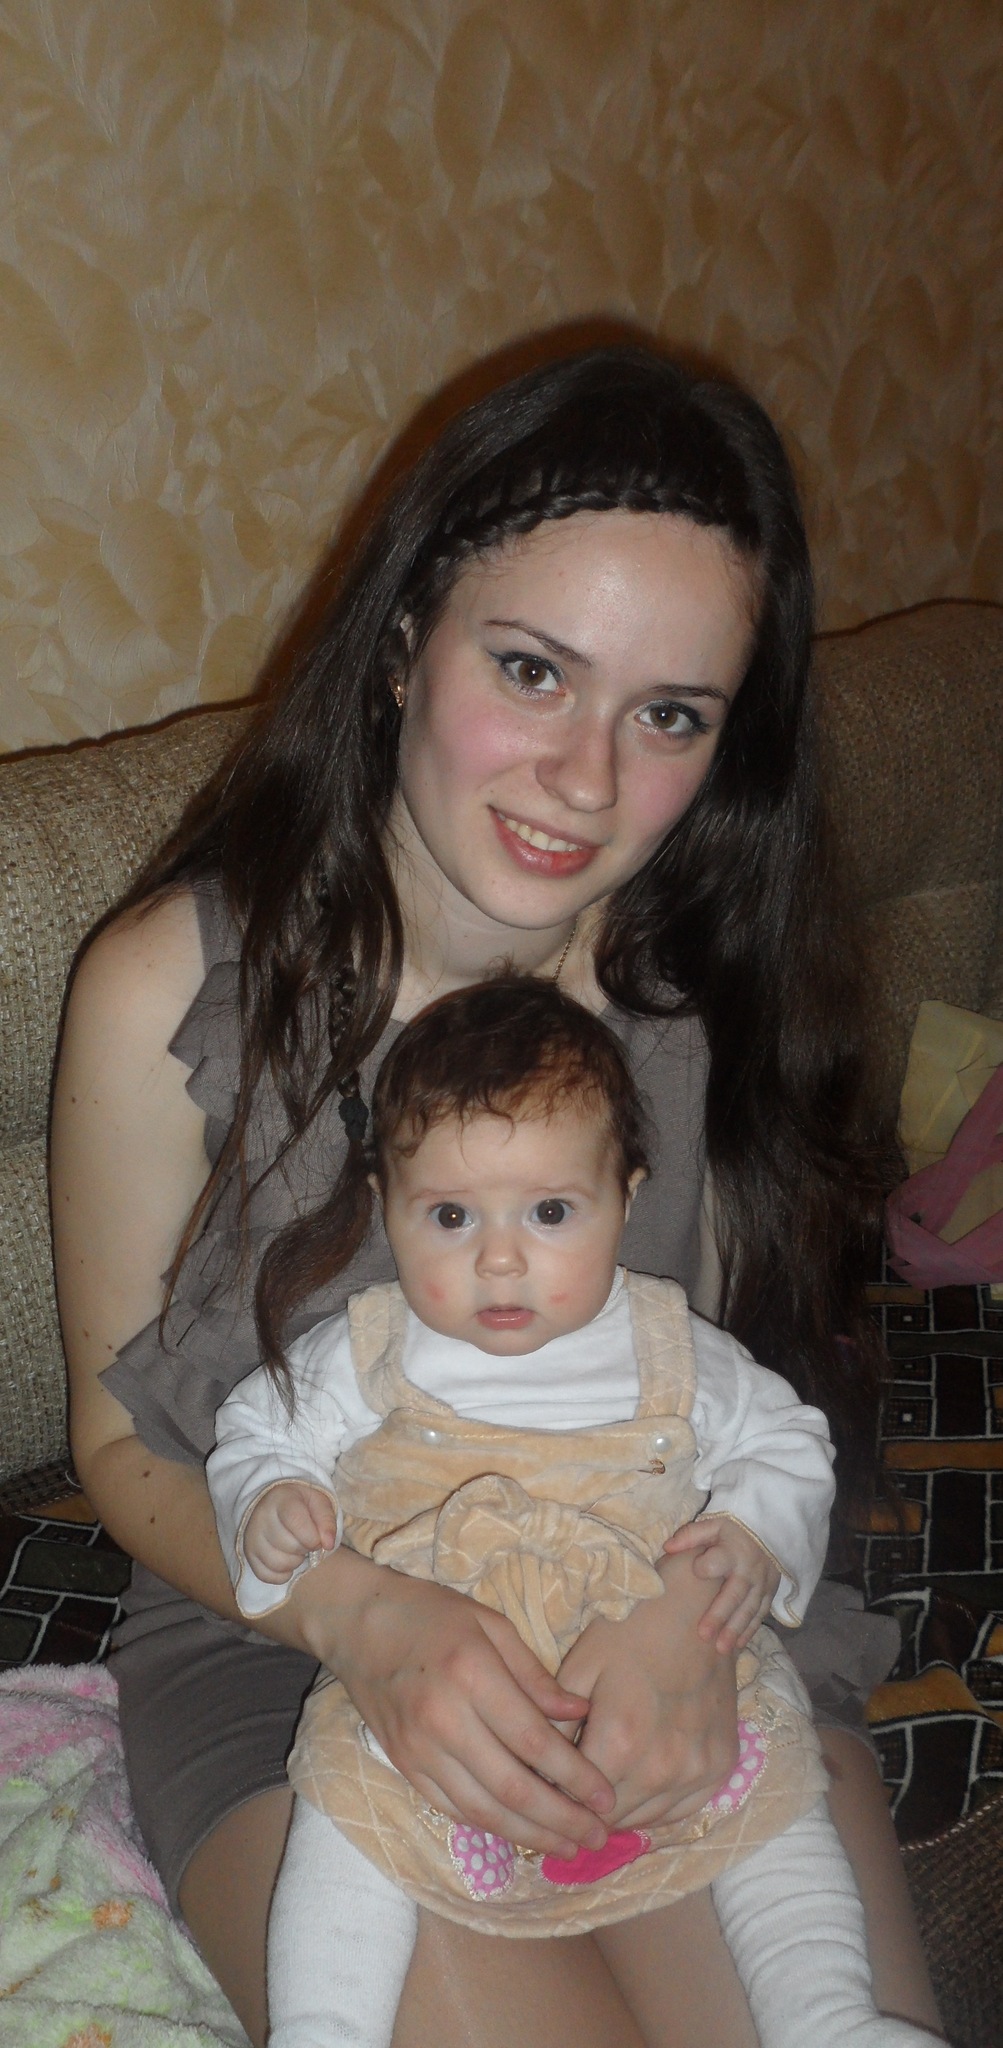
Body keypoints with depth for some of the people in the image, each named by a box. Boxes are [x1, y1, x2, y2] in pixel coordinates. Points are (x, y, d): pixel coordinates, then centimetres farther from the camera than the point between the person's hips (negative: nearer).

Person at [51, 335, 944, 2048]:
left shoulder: (713, 975, -9)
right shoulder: (170, 989, -16)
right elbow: (122, 1442, -5)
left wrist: (689, 1604, -19)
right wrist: (368, 1615, -22)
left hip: (666, 1609, 3)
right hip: (282, 1638, -2)